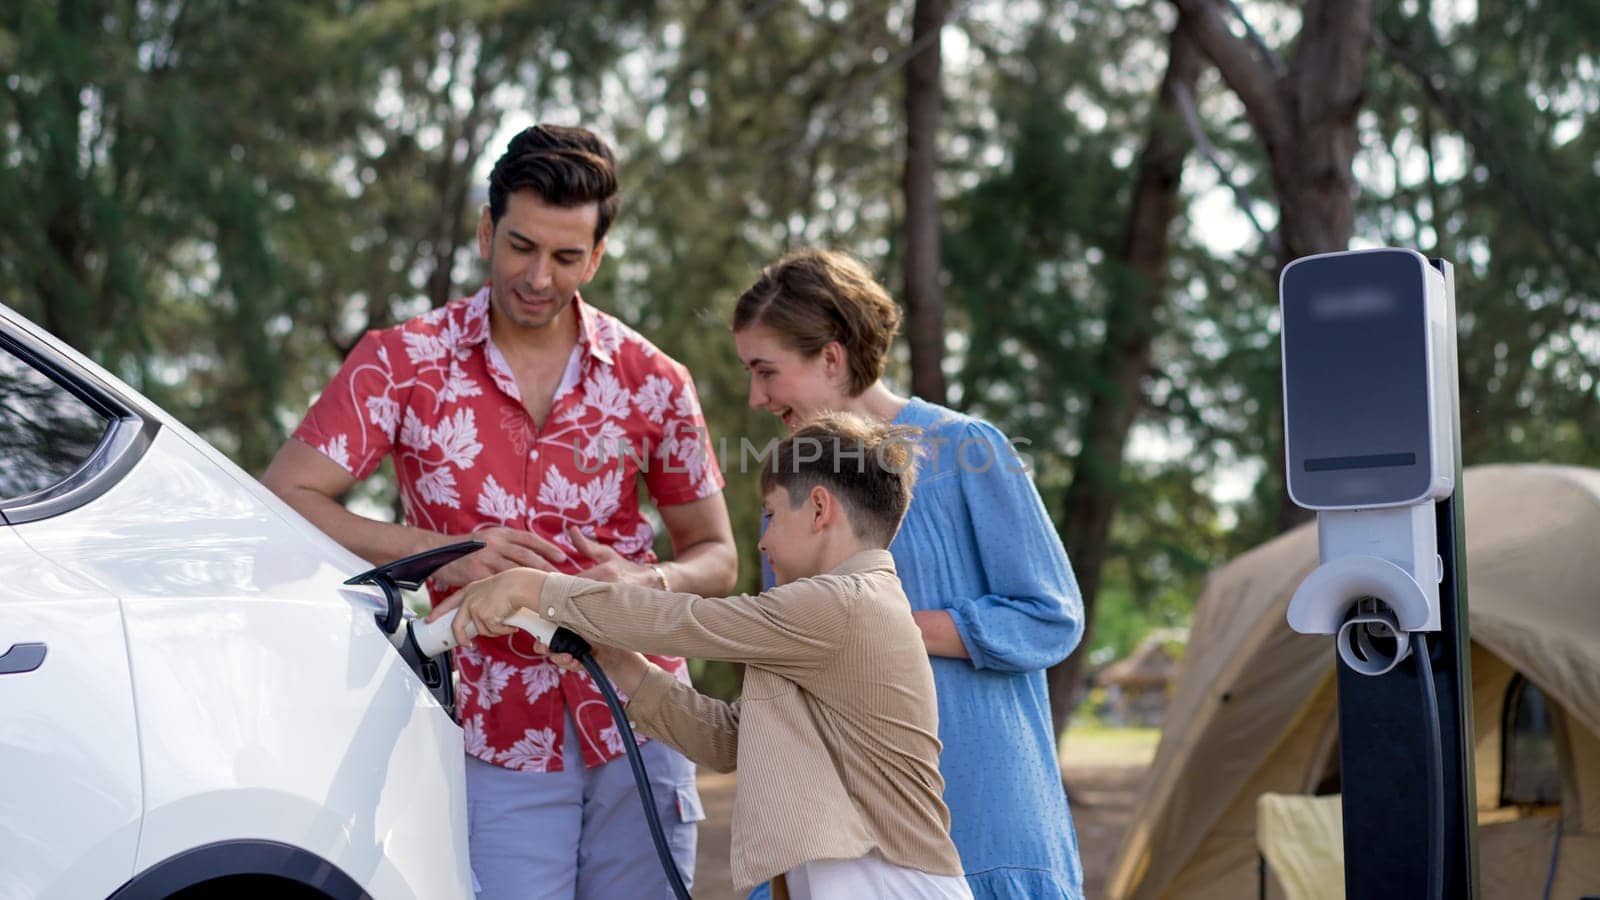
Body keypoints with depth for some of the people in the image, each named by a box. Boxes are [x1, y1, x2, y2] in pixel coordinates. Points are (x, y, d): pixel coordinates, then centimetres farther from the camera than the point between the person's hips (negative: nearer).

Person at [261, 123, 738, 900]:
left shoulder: (653, 382, 4)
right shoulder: (405, 364, -1)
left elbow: (715, 554, 11)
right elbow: (280, 500, -8)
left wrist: (647, 582, -12)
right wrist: (442, 553, -18)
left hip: (640, 723, 2)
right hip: (500, 740, -2)